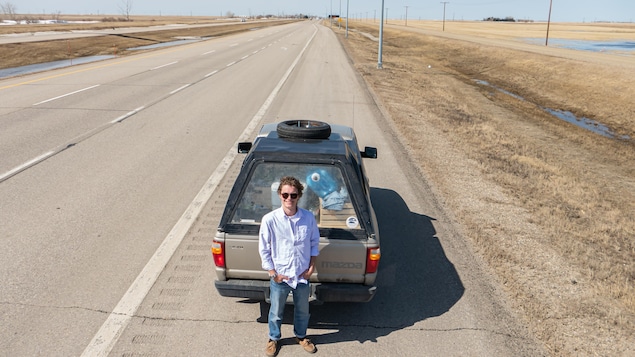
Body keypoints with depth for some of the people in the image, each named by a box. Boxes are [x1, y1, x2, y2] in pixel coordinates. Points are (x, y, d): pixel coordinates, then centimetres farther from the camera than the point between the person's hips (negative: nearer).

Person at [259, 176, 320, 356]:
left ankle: (301, 336, 53)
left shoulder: (308, 217, -13)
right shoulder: (269, 219, -20)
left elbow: (314, 242, 3)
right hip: (280, 277, -2)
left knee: (302, 310, 24)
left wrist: (312, 266, -3)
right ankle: (274, 338, 50)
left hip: (302, 275, 2)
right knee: (276, 312, 21)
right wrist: (273, 273, -10)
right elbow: (264, 250, -10)